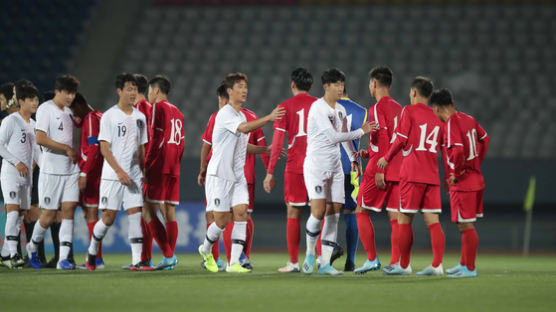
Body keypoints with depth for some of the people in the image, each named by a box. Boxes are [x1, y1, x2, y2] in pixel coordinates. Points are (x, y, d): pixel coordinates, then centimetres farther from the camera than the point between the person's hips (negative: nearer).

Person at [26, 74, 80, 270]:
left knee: (69, 210, -4)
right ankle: (33, 247, 25)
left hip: (70, 169, 6)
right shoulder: (46, 109, -9)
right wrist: (67, 149, -15)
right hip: (51, 171, -6)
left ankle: (63, 259, -6)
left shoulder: (68, 112, 15)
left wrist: (75, 155, 10)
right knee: (49, 214, -1)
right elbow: (40, 139, -19)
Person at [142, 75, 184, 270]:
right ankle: (170, 258, 4)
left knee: (148, 212, -8)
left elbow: (156, 139, -12)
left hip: (159, 168, -8)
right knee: (169, 213, 7)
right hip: (174, 170, 8)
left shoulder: (158, 108, -5)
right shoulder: (177, 113, 19)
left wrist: (146, 166, -11)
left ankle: (168, 255, -16)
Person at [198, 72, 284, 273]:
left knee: (241, 213, -9)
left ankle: (234, 262, -10)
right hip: (219, 175, -7)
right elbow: (244, 128, -31)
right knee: (222, 220, -3)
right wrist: (269, 118, -38)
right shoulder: (225, 114, -13)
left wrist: (266, 149, 13)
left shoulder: (241, 116, 14)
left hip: (238, 176, 7)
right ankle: (206, 250, 27)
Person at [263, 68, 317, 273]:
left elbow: (277, 142, -4)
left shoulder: (286, 107, 0)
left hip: (295, 167, -2)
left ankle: (293, 262, 2)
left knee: (293, 214, 3)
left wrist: (270, 173, -2)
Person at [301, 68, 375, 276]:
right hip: (316, 164, -7)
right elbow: (333, 137, -20)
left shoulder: (340, 110, 12)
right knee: (319, 211, -17)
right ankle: (310, 254, 5)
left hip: (335, 165, 7)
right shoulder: (318, 108, -13)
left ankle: (325, 263, 4)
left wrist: (353, 158, 30)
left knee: (333, 214, 1)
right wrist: (361, 131, -16)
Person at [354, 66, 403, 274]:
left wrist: (379, 169, -19)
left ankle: (372, 259, 0)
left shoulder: (377, 108, -9)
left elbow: (383, 138, -18)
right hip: (398, 170, 7)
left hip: (380, 170, -7)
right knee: (395, 216, 4)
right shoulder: (398, 108, 15)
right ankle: (396, 262, -2)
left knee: (361, 212, 4)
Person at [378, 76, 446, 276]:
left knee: (404, 219, 3)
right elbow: (439, 148, 15)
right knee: (432, 221, 1)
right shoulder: (436, 118, 15)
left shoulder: (409, 111, -2)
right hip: (432, 175, 5)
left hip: (412, 174, -5)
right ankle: (437, 265, -7)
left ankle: (404, 265, 7)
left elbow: (401, 139, -8)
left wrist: (387, 158, 5)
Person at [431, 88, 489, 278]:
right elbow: (484, 139, 23)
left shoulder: (450, 125, -17)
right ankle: (465, 264, 26)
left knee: (466, 226, -4)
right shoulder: (468, 119, 9)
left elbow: (458, 150, -29)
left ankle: (470, 269, -1)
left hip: (461, 184, -9)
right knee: (466, 226, 17)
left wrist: (456, 174, -16)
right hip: (476, 179, 9)